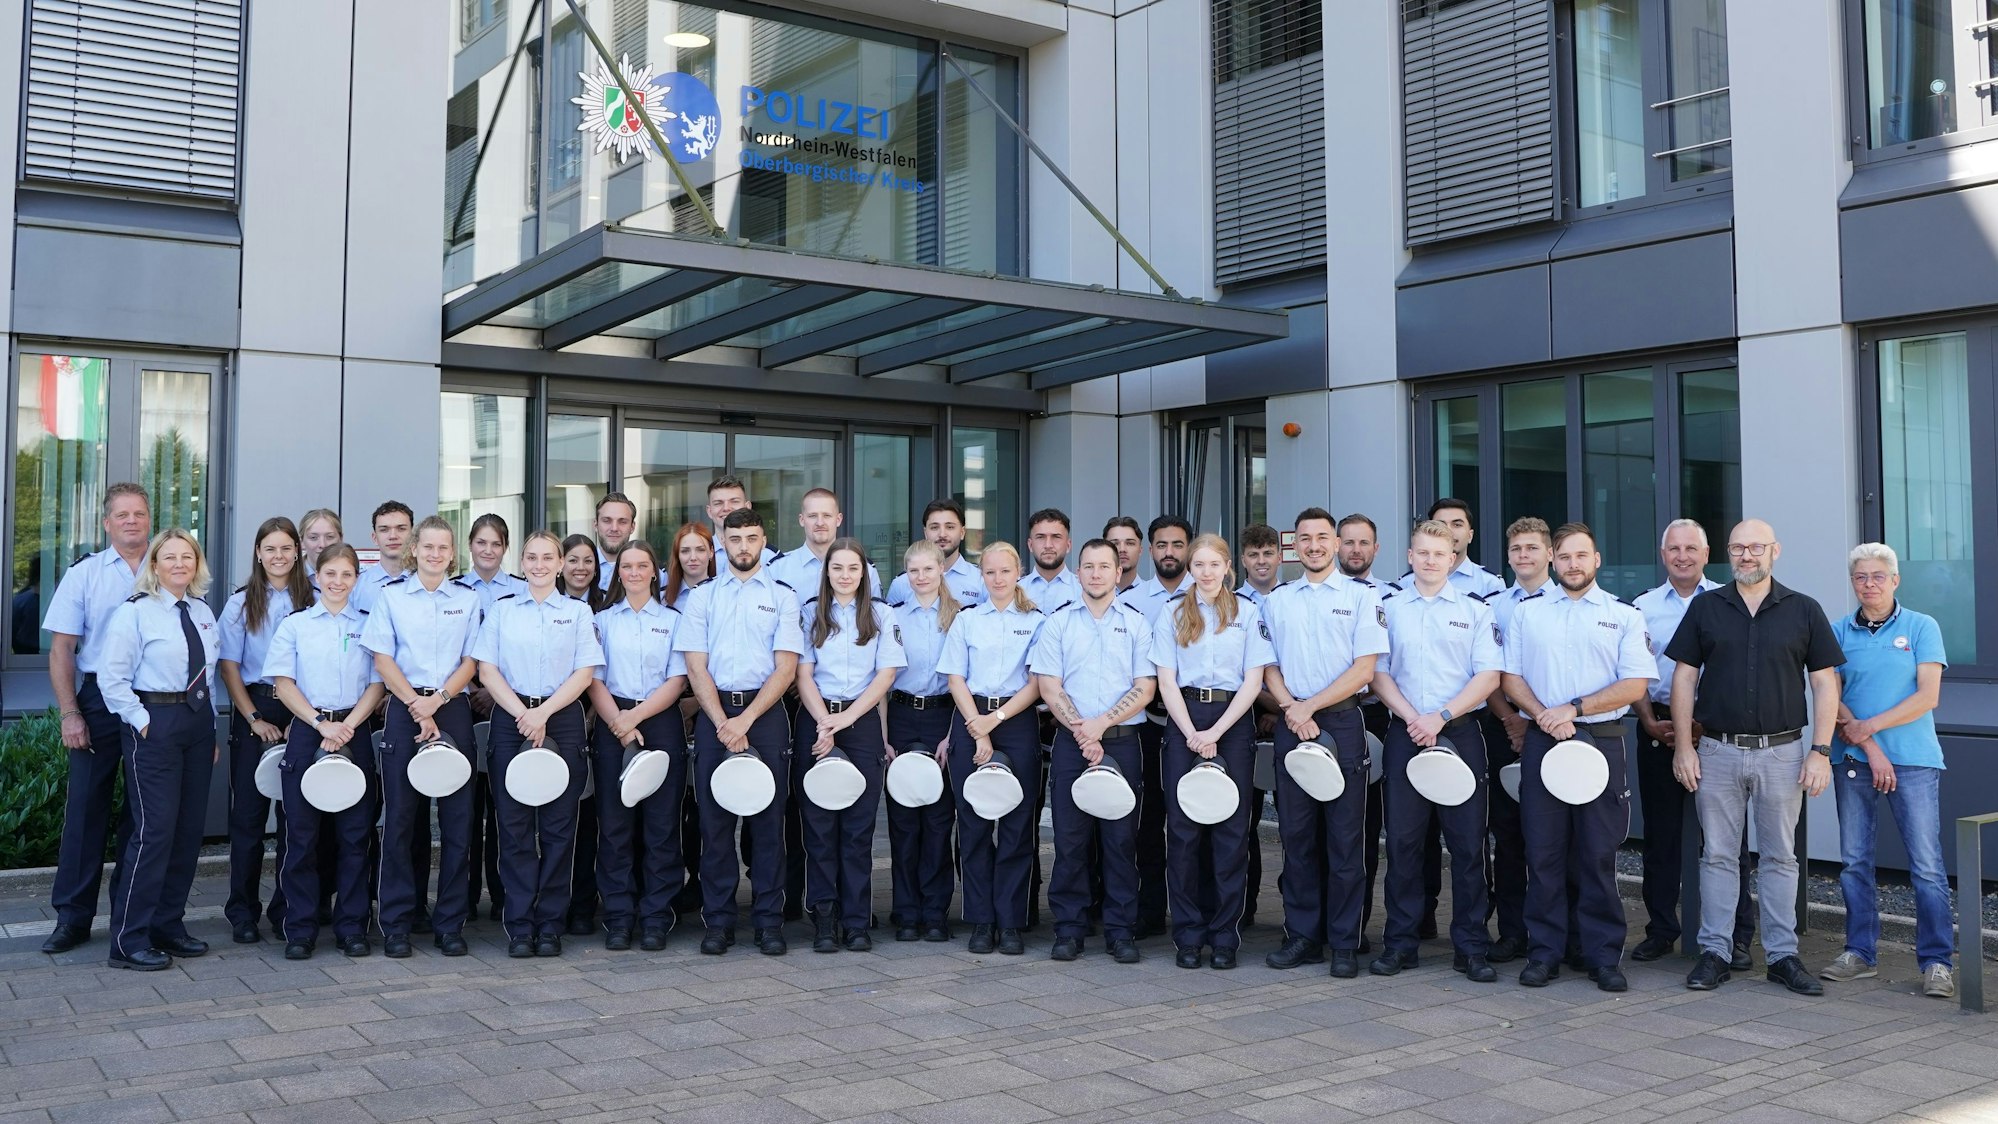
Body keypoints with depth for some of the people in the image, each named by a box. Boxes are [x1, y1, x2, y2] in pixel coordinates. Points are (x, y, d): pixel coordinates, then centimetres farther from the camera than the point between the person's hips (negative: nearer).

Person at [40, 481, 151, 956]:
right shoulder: (84, 575, 4)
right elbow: (61, 650, 2)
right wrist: (70, 713, -6)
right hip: (98, 699, 0)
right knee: (86, 804, 1)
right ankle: (72, 916, 10)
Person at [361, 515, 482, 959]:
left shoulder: (468, 598, 9)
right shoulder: (391, 594, 7)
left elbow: (471, 662, 5)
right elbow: (382, 659, 1)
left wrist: (438, 700, -10)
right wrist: (417, 705, -9)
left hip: (453, 710, 1)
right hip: (404, 710, -1)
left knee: (457, 818, 0)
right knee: (400, 817, -1)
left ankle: (450, 924, 7)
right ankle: (396, 925, 7)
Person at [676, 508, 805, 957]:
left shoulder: (782, 597, 6)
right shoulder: (703, 597, 9)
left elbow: (785, 668, -2)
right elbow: (696, 668, 3)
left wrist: (745, 720, -11)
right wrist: (723, 723, -9)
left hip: (765, 713, -1)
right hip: (713, 714, 1)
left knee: (768, 819, 0)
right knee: (715, 819, 2)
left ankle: (768, 921, 7)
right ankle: (717, 921, 10)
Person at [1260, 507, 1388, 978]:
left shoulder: (1361, 596, 2)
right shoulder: (1277, 601, 12)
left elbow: (1365, 667, -6)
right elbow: (1269, 667, 11)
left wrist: (1310, 706, -11)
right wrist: (1290, 708, -8)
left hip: (1342, 723, -3)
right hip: (1291, 724, 3)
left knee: (1344, 837, 0)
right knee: (1296, 834, 6)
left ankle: (1344, 943, 6)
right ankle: (1302, 935, 14)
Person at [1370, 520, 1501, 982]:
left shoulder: (1475, 611, 7)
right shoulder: (1388, 608, 9)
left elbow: (1488, 676, -1)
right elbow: (1378, 672, 5)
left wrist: (1441, 717, -12)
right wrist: (1413, 719, -9)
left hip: (1460, 734, -1)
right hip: (1405, 734, 1)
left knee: (1468, 841, 0)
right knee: (1402, 839, 3)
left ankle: (1471, 947, 8)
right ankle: (1400, 943, 11)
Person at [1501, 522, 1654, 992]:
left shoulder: (1623, 615, 6)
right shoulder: (1527, 611, 10)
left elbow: (1634, 685, -2)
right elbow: (1510, 677, 7)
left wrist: (1574, 708, -12)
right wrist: (1543, 715, -10)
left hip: (1601, 740, -1)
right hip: (1541, 740, 1)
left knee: (1598, 852, 2)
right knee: (1543, 850, 3)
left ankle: (1603, 955, 10)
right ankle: (1544, 950, 11)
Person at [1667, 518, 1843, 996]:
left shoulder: (1804, 611, 4)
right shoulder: (1705, 608, 5)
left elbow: (1825, 684, 2)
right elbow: (1684, 677, 4)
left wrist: (1820, 751, -5)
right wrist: (1684, 746, -2)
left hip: (1782, 751, 0)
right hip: (1717, 750, 0)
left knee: (1780, 857, 7)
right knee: (1718, 855, 5)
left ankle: (1783, 955, 15)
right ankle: (1715, 952, 12)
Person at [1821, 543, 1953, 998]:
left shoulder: (1921, 627, 2)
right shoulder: (1839, 632, 8)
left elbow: (1927, 696, -6)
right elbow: (1831, 699, 2)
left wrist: (1870, 727, -12)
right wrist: (1870, 749, -9)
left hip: (1913, 759, -2)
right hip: (1852, 759, 3)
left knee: (1927, 864, -4)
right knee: (1854, 861, 6)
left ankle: (1936, 960, 3)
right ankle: (1860, 952, 16)